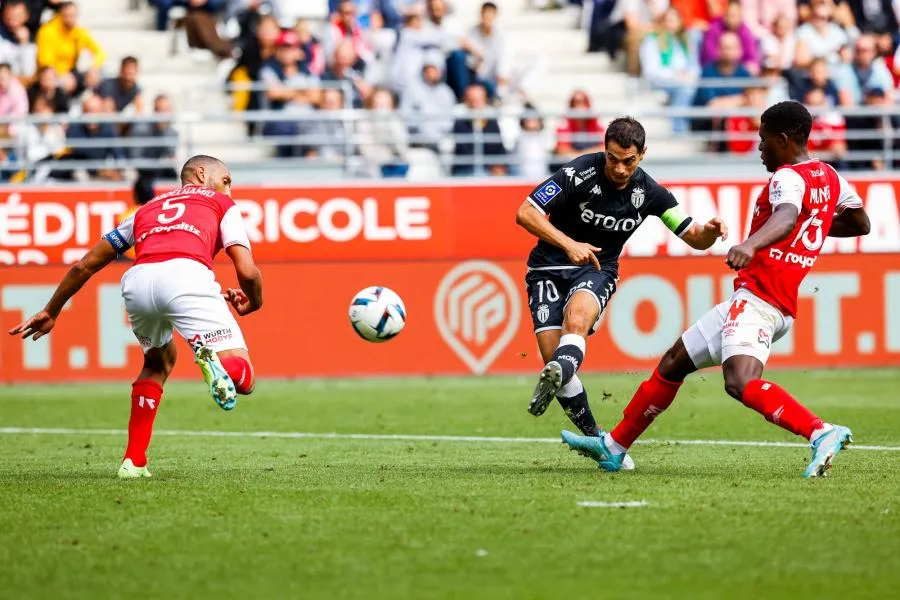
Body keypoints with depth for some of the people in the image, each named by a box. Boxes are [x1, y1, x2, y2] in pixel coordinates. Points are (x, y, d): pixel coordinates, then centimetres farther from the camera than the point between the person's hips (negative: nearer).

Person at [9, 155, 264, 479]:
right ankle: (209, 353, -37)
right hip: (187, 274, -4)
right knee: (241, 378, -2)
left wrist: (51, 312, 50)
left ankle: (134, 461, 24)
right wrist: (253, 303, 36)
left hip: (137, 281, 4)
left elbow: (84, 265, 39)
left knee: (158, 363, 33)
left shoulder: (147, 209, 39)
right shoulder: (222, 204, 28)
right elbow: (247, 271, 14)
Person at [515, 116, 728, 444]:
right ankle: (593, 436, 0)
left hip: (596, 270, 1)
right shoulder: (580, 173, -17)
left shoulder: (648, 192, -6)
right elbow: (525, 213, -17)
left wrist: (710, 231, -24)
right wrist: (569, 244, -28)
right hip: (549, 267, -1)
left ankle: (556, 377, -59)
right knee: (553, 359, -13)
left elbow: (694, 238, 0)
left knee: (576, 319, -34)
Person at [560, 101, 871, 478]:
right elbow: (861, 223, 30)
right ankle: (614, 447, 32)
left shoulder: (789, 178, -11)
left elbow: (786, 217, -34)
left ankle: (821, 433, -43)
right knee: (674, 363, 21)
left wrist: (751, 244, -52)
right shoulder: (829, 176, 17)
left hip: (756, 299, -11)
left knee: (741, 382, -34)